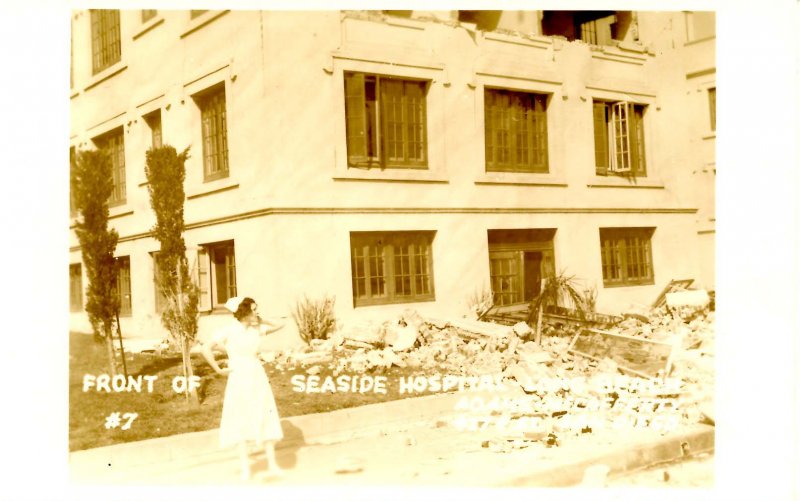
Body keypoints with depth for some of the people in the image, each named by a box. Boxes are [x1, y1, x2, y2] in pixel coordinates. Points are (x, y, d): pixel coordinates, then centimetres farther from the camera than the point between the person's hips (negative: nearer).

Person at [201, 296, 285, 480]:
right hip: (239, 380, -4)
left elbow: (279, 325, 12)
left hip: (258, 378, 4)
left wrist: (260, 320, 2)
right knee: (242, 423, 3)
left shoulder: (256, 328, 4)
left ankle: (272, 462, 14)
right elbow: (206, 349, -12)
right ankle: (245, 466, 12)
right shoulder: (228, 330, -10)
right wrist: (219, 370, -9)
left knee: (266, 420, 4)